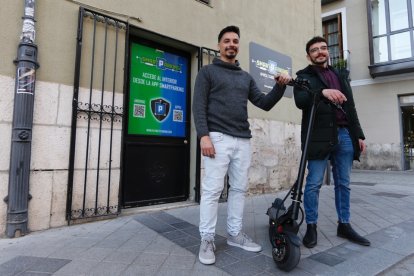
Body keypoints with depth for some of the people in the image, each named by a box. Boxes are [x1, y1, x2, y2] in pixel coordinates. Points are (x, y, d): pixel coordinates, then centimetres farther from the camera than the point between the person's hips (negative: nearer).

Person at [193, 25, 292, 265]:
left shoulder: (246, 77, 21)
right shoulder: (208, 71, 7)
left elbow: (265, 103, 15)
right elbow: (199, 106, -4)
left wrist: (280, 86, -3)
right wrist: (204, 135, -16)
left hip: (243, 140, 6)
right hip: (218, 138, -5)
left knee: (240, 188, 8)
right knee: (213, 189, -5)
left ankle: (235, 234, 22)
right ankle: (207, 239, 8)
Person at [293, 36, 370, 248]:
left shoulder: (341, 75, 23)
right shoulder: (304, 76, 7)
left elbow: (351, 108, 21)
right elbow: (300, 100, -13)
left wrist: (359, 134, 15)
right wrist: (323, 92, -29)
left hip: (344, 135, 6)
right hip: (319, 136, -5)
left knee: (343, 183, 10)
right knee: (314, 183, -3)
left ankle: (344, 225, 22)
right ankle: (311, 227, 8)